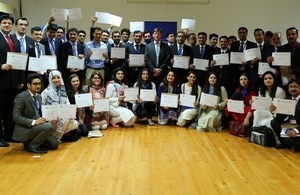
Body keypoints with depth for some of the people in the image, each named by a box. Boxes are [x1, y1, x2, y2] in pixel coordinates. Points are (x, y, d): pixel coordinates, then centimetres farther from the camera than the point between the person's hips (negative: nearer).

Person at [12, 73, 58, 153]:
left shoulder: (39, 96, 10)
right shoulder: (21, 97, -15)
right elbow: (16, 117, -20)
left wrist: (49, 121, -2)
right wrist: (34, 122, -28)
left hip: (36, 126, 8)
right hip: (25, 129, -8)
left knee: (54, 144, 0)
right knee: (48, 126, -29)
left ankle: (32, 141, 16)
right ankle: (31, 146, -11)